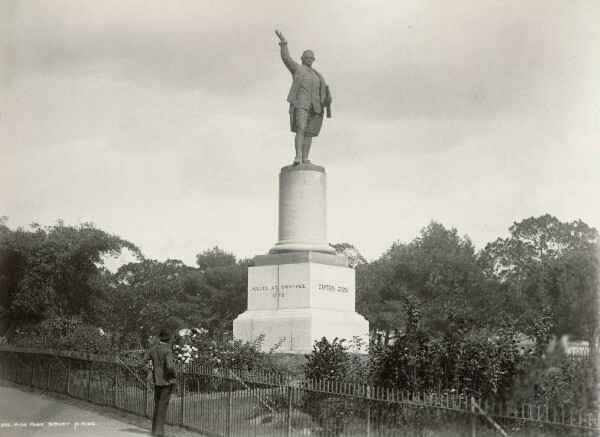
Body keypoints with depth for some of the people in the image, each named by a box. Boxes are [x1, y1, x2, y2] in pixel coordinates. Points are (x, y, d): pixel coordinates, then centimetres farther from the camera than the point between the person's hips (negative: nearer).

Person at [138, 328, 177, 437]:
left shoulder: (152, 349, 3)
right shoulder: (167, 350, -16)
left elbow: (141, 363, 2)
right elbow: (170, 366, -28)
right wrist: (173, 371, -7)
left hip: (157, 380, 6)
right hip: (167, 380, -6)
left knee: (157, 405, 16)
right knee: (163, 405, -2)